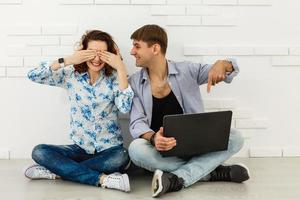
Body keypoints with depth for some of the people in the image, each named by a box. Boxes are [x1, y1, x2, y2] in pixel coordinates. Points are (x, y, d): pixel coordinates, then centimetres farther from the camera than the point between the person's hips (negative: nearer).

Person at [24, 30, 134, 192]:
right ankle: (102, 178, -27)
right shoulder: (71, 75, -1)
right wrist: (67, 61, -20)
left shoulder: (114, 78, -5)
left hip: (109, 149, -1)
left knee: (121, 157, -35)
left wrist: (121, 68, -22)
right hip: (80, 148, 2)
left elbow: (125, 108, -22)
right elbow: (33, 75, -11)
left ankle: (56, 171, -20)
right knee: (39, 152, -20)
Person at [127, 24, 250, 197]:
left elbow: (232, 68, 2)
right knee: (136, 149, -33)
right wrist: (153, 138, -33)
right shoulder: (135, 83, -1)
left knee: (235, 138, -20)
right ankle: (212, 171, -22)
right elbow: (137, 123, -9)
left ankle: (177, 179, -29)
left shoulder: (186, 70, 0)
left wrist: (221, 64, -24)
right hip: (161, 150, -1)